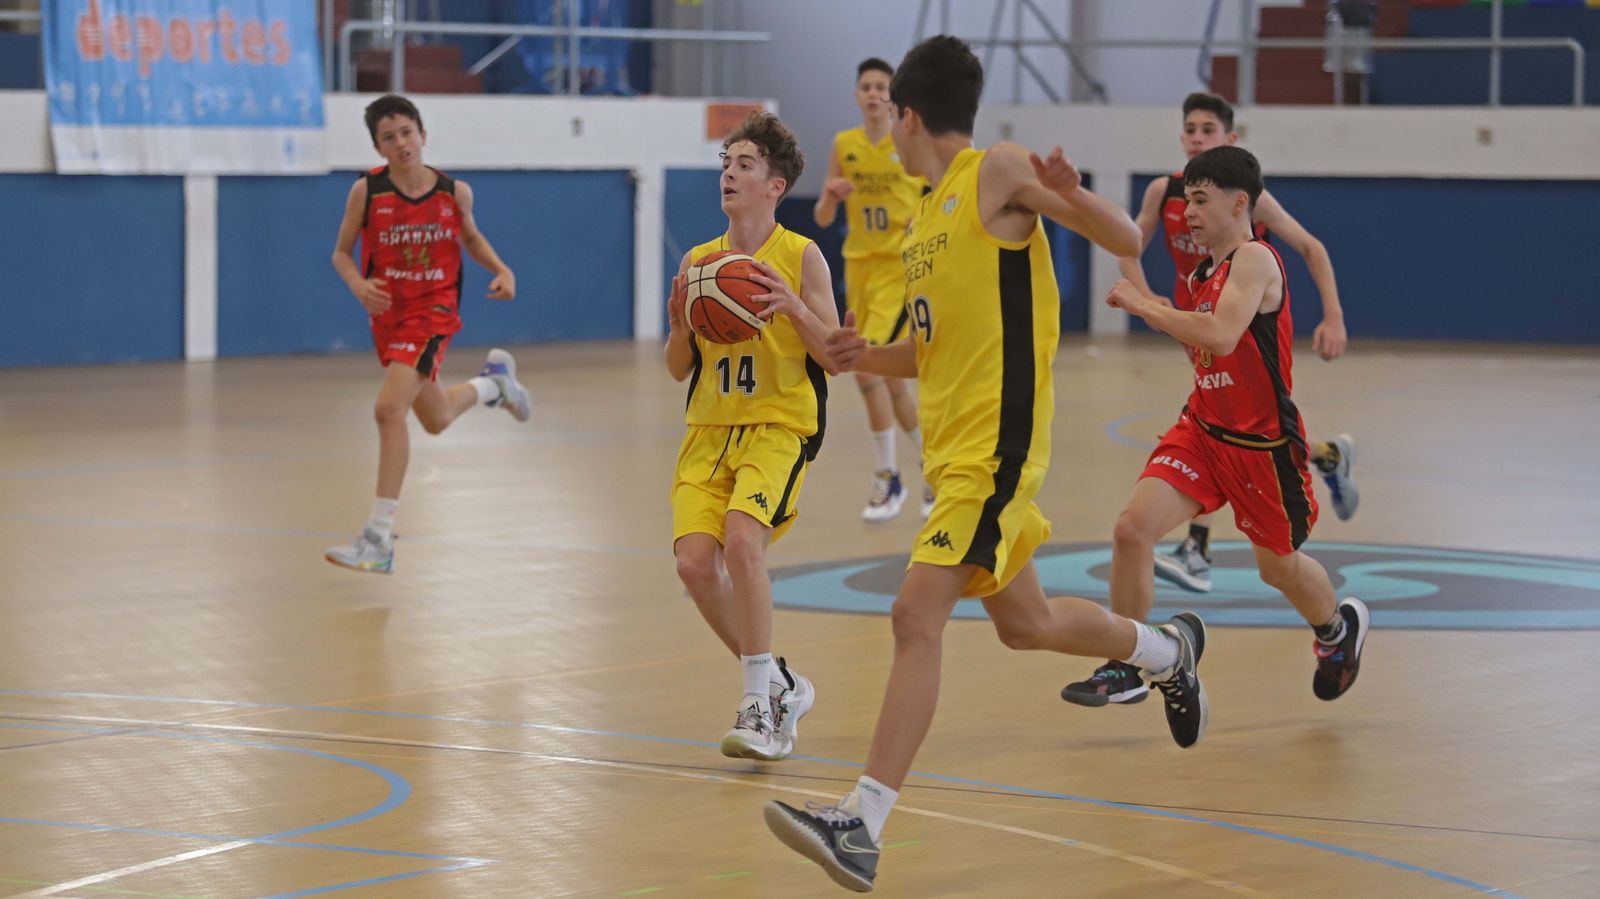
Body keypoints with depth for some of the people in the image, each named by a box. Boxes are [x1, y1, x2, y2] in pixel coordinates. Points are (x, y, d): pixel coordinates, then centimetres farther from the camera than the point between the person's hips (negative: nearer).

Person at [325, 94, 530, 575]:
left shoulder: (454, 192, -7)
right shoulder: (367, 191, -10)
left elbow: (470, 236, 14)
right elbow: (341, 252, 1)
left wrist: (502, 270, -3)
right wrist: (357, 283, -20)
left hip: (433, 311, -3)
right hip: (388, 314, 3)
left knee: (389, 409, -23)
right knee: (435, 419, 20)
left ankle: (379, 539, -18)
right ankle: (493, 381, 55)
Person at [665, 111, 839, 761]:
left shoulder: (801, 257, -2)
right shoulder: (699, 261, 10)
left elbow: (834, 355, -5)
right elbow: (679, 370, 12)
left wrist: (793, 307, -21)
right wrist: (681, 322, -8)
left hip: (780, 427, -5)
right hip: (709, 430, 5)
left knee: (741, 539, -27)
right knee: (694, 561, -10)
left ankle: (761, 706, -17)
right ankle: (778, 687, 12)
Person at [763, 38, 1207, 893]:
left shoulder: (997, 172, -8)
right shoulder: (924, 218, 16)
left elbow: (1127, 241, -9)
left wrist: (1072, 197, -29)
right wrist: (867, 356, 4)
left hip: (996, 444, -10)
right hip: (951, 444, 10)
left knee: (917, 615, -18)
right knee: (1023, 621, 23)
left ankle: (862, 824, -21)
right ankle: (1168, 649, 48)